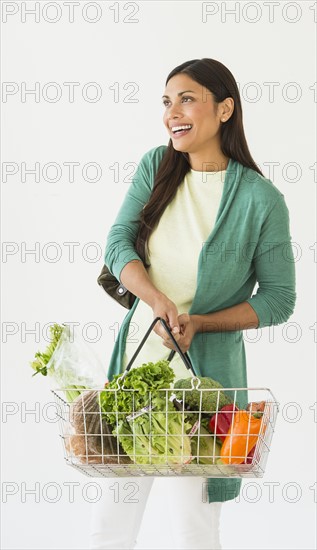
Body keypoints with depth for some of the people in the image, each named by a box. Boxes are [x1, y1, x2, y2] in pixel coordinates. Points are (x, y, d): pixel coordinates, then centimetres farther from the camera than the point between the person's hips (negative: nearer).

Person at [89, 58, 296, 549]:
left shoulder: (260, 199, -10)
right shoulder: (155, 167, 2)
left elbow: (279, 299, -5)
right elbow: (118, 242, -6)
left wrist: (199, 322, -17)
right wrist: (157, 300, -25)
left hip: (205, 367, -4)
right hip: (137, 353, 4)